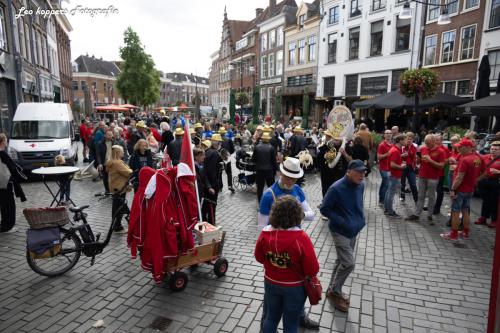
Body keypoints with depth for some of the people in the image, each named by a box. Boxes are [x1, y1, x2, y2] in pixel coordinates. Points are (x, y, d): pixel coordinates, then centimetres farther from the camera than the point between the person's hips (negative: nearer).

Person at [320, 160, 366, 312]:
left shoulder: (360, 185, -2)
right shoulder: (336, 188, -24)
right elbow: (324, 209, -17)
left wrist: (360, 219, 5)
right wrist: (342, 222, -21)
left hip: (353, 231, 7)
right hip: (340, 232, -7)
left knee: (342, 261, 17)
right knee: (348, 264, -8)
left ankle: (333, 290, 35)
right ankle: (334, 291, 15)